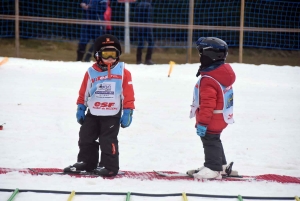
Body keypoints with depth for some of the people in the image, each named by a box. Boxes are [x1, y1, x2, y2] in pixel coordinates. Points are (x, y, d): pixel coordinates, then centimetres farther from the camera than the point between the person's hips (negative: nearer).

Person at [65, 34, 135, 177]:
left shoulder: (123, 72, -4)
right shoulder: (91, 72, 1)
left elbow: (128, 94, -4)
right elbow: (83, 92, 8)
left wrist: (127, 112, -7)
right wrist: (80, 108, 9)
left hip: (112, 115, -4)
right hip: (93, 114, 4)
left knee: (108, 141, -4)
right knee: (86, 138, 11)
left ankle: (109, 166, 5)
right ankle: (86, 162, 25)